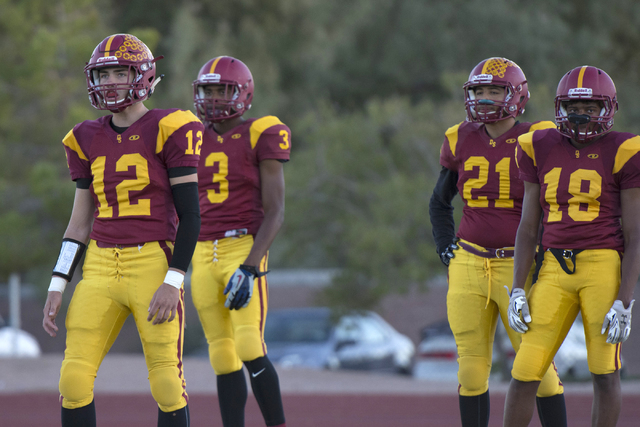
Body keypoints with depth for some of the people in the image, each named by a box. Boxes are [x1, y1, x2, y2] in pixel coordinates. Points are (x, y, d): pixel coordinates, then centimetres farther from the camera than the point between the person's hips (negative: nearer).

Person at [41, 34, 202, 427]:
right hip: (100, 267, 5)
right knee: (74, 379, -3)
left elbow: (190, 214, -6)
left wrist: (173, 281, -14)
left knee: (167, 385, -3)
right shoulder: (88, 139, 12)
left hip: (153, 262, -5)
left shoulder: (167, 130, -4)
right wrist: (59, 284, 10)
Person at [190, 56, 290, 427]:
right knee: (223, 357, 5)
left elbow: (274, 211, -8)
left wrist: (250, 267, -18)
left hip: (245, 249, -5)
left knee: (250, 350, -17)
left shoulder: (260, 136, -3)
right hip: (204, 255, 5)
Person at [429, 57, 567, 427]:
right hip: (469, 267, 4)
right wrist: (446, 248, 10)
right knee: (472, 367, 5)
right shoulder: (461, 141, 6)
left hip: (520, 267, -4)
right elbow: (440, 202, 22)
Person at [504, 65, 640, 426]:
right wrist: (517, 292, 3)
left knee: (605, 373, 0)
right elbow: (528, 228, 11)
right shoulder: (541, 150, 8)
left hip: (605, 268, -3)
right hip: (556, 271, 3)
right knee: (525, 372, -1)